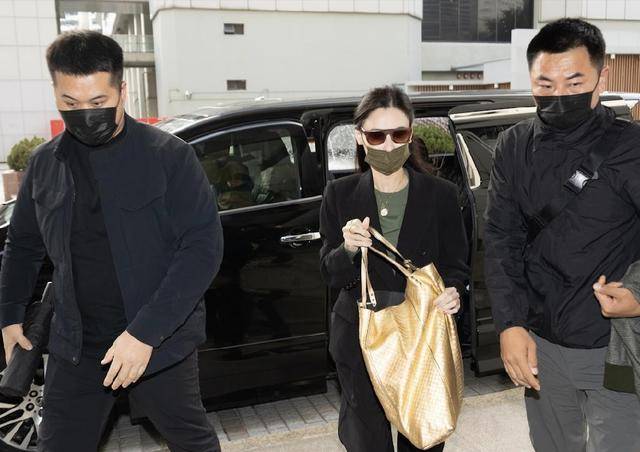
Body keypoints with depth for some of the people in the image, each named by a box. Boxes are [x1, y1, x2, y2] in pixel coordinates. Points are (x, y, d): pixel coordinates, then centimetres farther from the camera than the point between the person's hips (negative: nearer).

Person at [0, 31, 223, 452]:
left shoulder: (169, 155, -12)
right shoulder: (45, 164, 3)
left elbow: (204, 246, -18)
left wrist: (145, 332, -22)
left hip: (159, 340, -3)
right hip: (76, 346, 4)